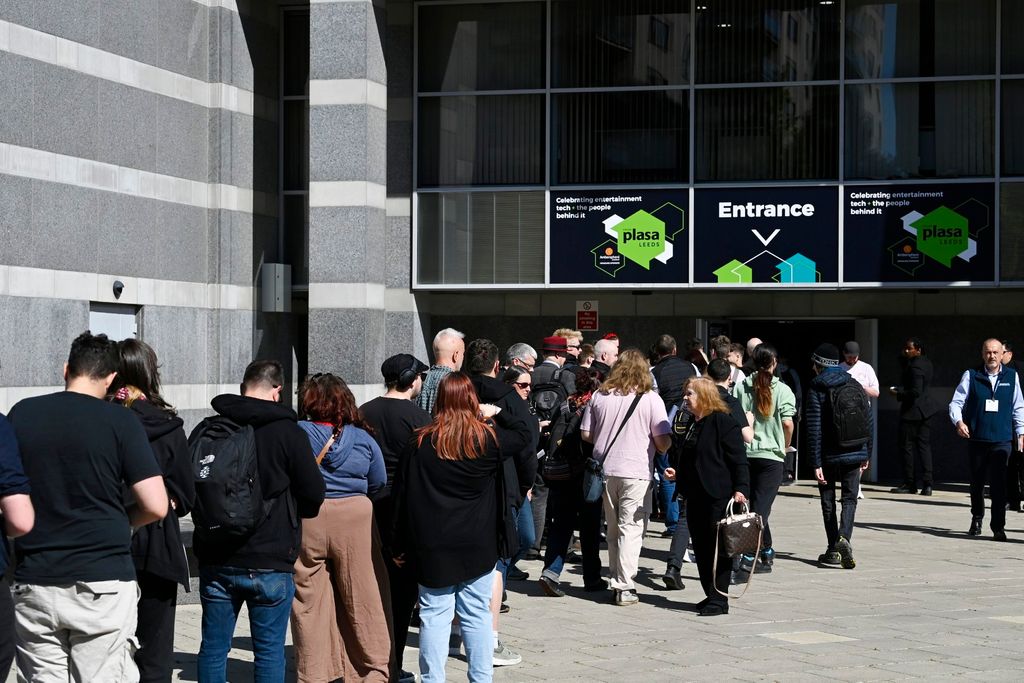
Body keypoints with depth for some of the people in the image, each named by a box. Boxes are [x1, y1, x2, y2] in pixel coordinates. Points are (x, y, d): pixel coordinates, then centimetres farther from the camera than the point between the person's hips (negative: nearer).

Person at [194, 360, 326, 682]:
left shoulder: (206, 429, 0)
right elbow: (314, 496, -4)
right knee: (270, 650, 4)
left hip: (216, 562, 3)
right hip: (270, 562, -3)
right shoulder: (288, 432, -8)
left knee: (213, 648, 11)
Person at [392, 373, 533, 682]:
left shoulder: (420, 444, -5)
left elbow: (404, 498, -2)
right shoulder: (489, 439, -4)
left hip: (432, 548, -1)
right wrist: (499, 413, 16)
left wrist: (401, 546, 6)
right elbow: (525, 434, 15)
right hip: (478, 546, 1)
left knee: (435, 616, 4)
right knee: (477, 615, 8)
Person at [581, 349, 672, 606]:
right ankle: (624, 587, -3)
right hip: (636, 472, -4)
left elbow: (586, 434, 7)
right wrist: (666, 445, 15)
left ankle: (617, 579, 22)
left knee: (613, 529, 16)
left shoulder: (599, 396, 4)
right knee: (631, 529, -1)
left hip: (606, 470, 4)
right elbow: (662, 442, -8)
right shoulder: (651, 399, -6)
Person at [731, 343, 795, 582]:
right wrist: (785, 446, 6)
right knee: (760, 509, -3)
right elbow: (787, 422, -11)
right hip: (771, 455, -3)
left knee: (755, 506, 19)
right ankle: (747, 561, -17)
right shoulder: (782, 390, -4)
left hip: (744, 453, 3)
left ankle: (767, 555, 30)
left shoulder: (740, 387, 2)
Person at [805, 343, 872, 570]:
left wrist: (815, 463, -11)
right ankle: (843, 537, -17)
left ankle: (833, 550, 10)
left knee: (828, 502, 10)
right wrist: (866, 454, 15)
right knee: (850, 499, 8)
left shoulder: (816, 388, -6)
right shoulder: (855, 385, 6)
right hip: (854, 454, 2)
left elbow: (814, 428, -11)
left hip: (828, 456, -2)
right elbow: (868, 421, 8)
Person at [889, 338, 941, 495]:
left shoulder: (915, 367, -20)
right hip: (925, 410, 9)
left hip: (912, 410, -9)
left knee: (907, 446, 1)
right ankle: (927, 484, 2)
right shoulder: (926, 363, 10)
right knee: (924, 446, 7)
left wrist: (898, 393, -14)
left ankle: (909, 484, 5)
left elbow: (915, 392, -24)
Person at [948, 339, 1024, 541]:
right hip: (977, 439, 1)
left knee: (998, 483, -10)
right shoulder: (971, 376, 3)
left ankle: (998, 526, -6)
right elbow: (956, 402, 0)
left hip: (1002, 440, -1)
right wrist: (958, 422, -18)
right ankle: (977, 519, 32)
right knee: (977, 482, 12)